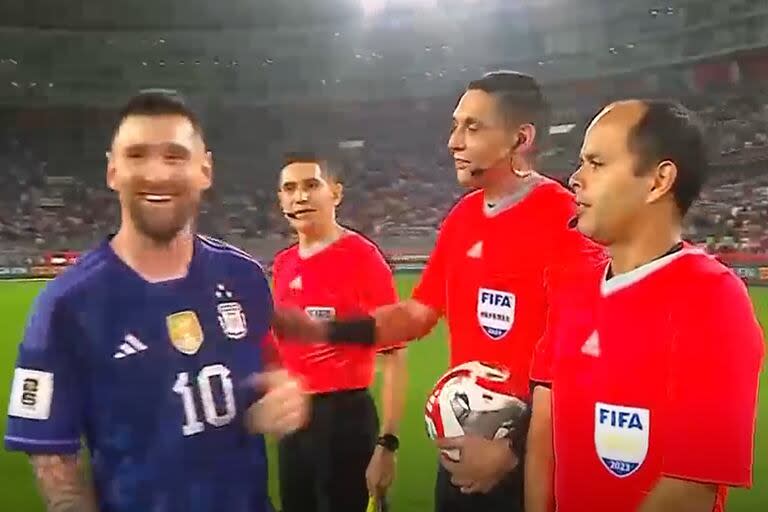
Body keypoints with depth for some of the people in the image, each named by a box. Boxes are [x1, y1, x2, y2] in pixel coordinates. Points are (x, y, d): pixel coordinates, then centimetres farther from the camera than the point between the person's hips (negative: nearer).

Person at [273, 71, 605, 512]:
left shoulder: (568, 223, -18)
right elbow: (417, 314, 12)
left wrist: (517, 447, -19)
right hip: (462, 444, 7)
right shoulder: (462, 218, 6)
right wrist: (322, 330, 1)